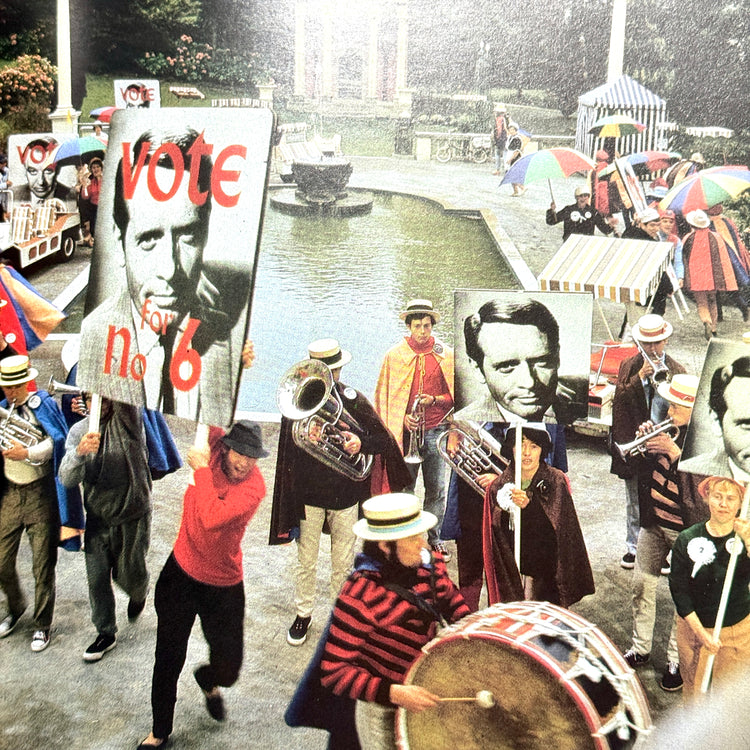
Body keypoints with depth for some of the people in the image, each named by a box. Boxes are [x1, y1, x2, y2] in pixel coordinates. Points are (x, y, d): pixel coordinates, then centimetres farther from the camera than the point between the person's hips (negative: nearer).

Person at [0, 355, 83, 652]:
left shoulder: (43, 405, -7)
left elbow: (58, 440, -20)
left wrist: (27, 453, -31)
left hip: (40, 493, -4)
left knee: (42, 566, 3)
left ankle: (43, 625, 20)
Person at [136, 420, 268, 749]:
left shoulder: (254, 487, -21)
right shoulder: (214, 446, -10)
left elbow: (213, 518, -34)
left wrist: (201, 469, -26)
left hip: (224, 585, -2)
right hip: (181, 572, 2)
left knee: (227, 669, 3)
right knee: (168, 657, 8)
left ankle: (207, 680, 43)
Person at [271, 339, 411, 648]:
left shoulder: (354, 400, -6)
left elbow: (383, 440, -6)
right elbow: (289, 438, -19)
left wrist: (361, 443, -27)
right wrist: (305, 433, -41)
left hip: (345, 493, 1)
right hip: (308, 492, 0)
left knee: (343, 564, 14)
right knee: (306, 560, 14)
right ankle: (303, 613, 34)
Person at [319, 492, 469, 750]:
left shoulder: (428, 564, -11)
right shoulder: (360, 595, -29)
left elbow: (450, 599, 12)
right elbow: (334, 671, -27)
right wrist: (394, 693, -35)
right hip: (383, 712, -6)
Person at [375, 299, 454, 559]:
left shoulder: (446, 355, 3)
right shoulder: (394, 355, 3)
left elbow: (455, 395, 8)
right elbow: (382, 395, 7)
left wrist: (434, 400, -10)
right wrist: (402, 418, -6)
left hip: (435, 430, 0)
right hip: (405, 431, 0)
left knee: (436, 488, 4)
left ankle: (434, 538, 20)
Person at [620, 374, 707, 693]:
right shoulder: (669, 428, 0)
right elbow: (645, 469, 9)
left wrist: (674, 452, -33)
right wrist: (643, 444, -10)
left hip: (686, 529, -6)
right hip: (653, 521, 7)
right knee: (642, 584, 16)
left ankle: (676, 662, 22)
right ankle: (641, 648, 34)